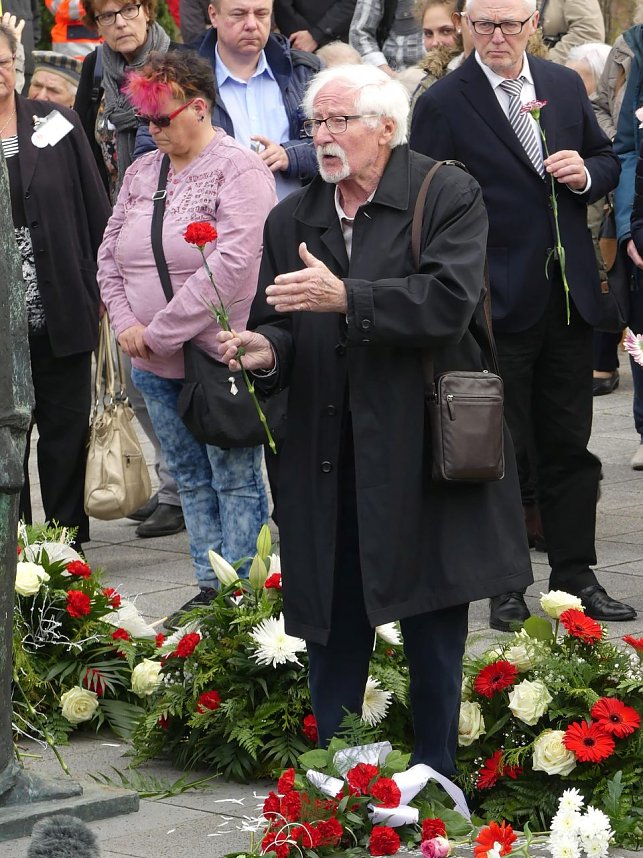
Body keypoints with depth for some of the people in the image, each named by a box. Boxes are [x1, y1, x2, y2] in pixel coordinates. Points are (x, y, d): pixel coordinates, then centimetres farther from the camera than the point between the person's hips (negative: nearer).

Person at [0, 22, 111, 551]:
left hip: (62, 319, 1)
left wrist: (103, 289, 1)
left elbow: (94, 210, 5)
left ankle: (70, 549, 18)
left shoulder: (56, 125, 3)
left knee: (66, 438, 8)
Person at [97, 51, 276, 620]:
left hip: (220, 355, -7)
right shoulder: (143, 172, 11)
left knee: (236, 481, -2)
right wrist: (125, 322, -2)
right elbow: (110, 255, 16)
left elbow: (232, 264, -21)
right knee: (190, 480, 13)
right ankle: (210, 589, 20)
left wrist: (161, 331, -18)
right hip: (155, 364, 7)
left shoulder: (238, 170, -11)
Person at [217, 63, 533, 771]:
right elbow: (279, 323, 13)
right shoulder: (290, 221, 11)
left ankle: (435, 776, 17)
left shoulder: (449, 196, -4)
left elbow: (449, 299, -18)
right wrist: (266, 349, -10)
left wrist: (345, 297, -25)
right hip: (329, 462, 4)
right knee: (333, 627, 6)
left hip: (424, 449, -4)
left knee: (433, 631, 5)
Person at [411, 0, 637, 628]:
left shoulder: (566, 86, 8)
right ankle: (504, 585, 14)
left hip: (569, 294, 5)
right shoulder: (441, 104, -7)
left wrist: (587, 174, -5)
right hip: (498, 304, -4)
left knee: (569, 445, 10)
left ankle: (574, 576, 19)